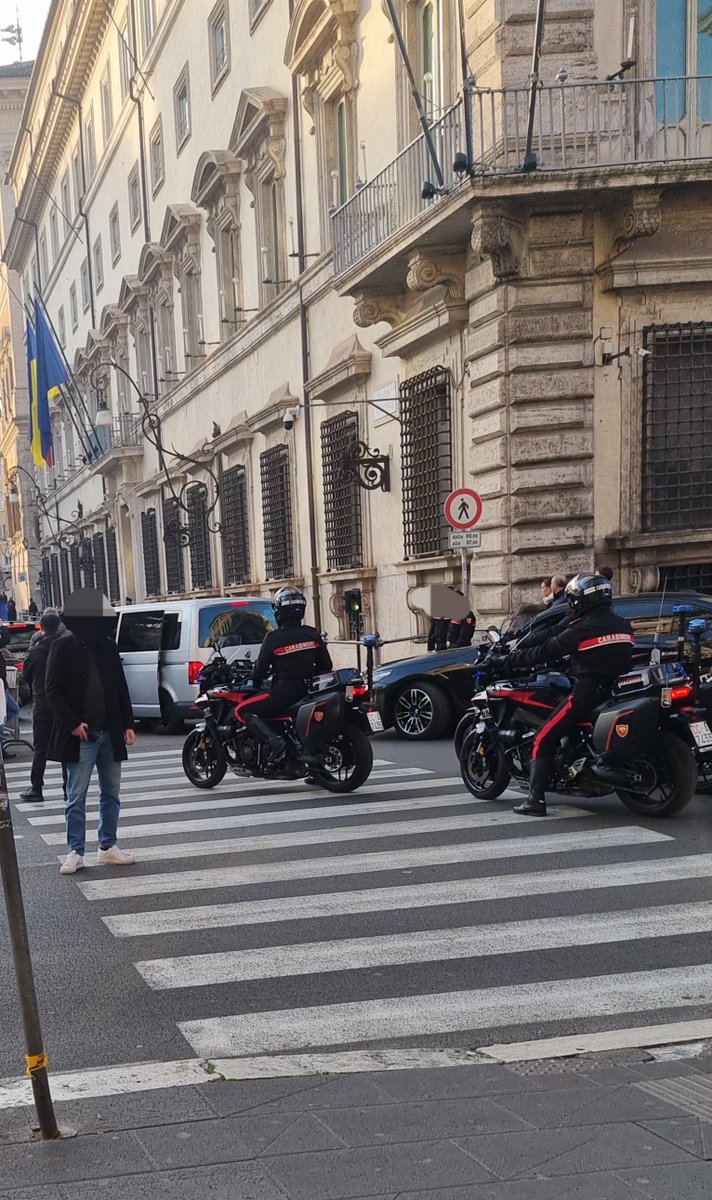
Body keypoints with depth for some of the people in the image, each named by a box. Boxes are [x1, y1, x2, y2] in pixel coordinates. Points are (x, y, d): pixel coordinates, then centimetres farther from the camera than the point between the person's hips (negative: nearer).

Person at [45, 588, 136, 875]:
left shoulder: (108, 646, 9)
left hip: (110, 733, 5)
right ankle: (75, 852, 5)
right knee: (76, 797, -1)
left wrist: (128, 724, 6)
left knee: (111, 794, 10)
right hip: (81, 734, -5)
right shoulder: (63, 647, -5)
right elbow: (53, 689, -7)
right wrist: (72, 723, -14)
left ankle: (108, 847, 20)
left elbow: (121, 688, 13)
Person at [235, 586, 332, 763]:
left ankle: (273, 740, -20)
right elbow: (326, 665, 8)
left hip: (284, 693, -6)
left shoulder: (273, 639, -10)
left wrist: (256, 685, 18)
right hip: (309, 690, 6)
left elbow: (261, 669, -2)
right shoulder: (313, 635, 3)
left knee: (242, 710, 1)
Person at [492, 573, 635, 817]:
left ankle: (535, 799, -13)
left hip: (587, 694, -7)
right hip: (619, 692, 7)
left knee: (544, 740, -3)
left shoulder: (580, 630, -11)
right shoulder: (624, 626, 10)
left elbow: (543, 653, -8)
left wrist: (508, 662, 2)